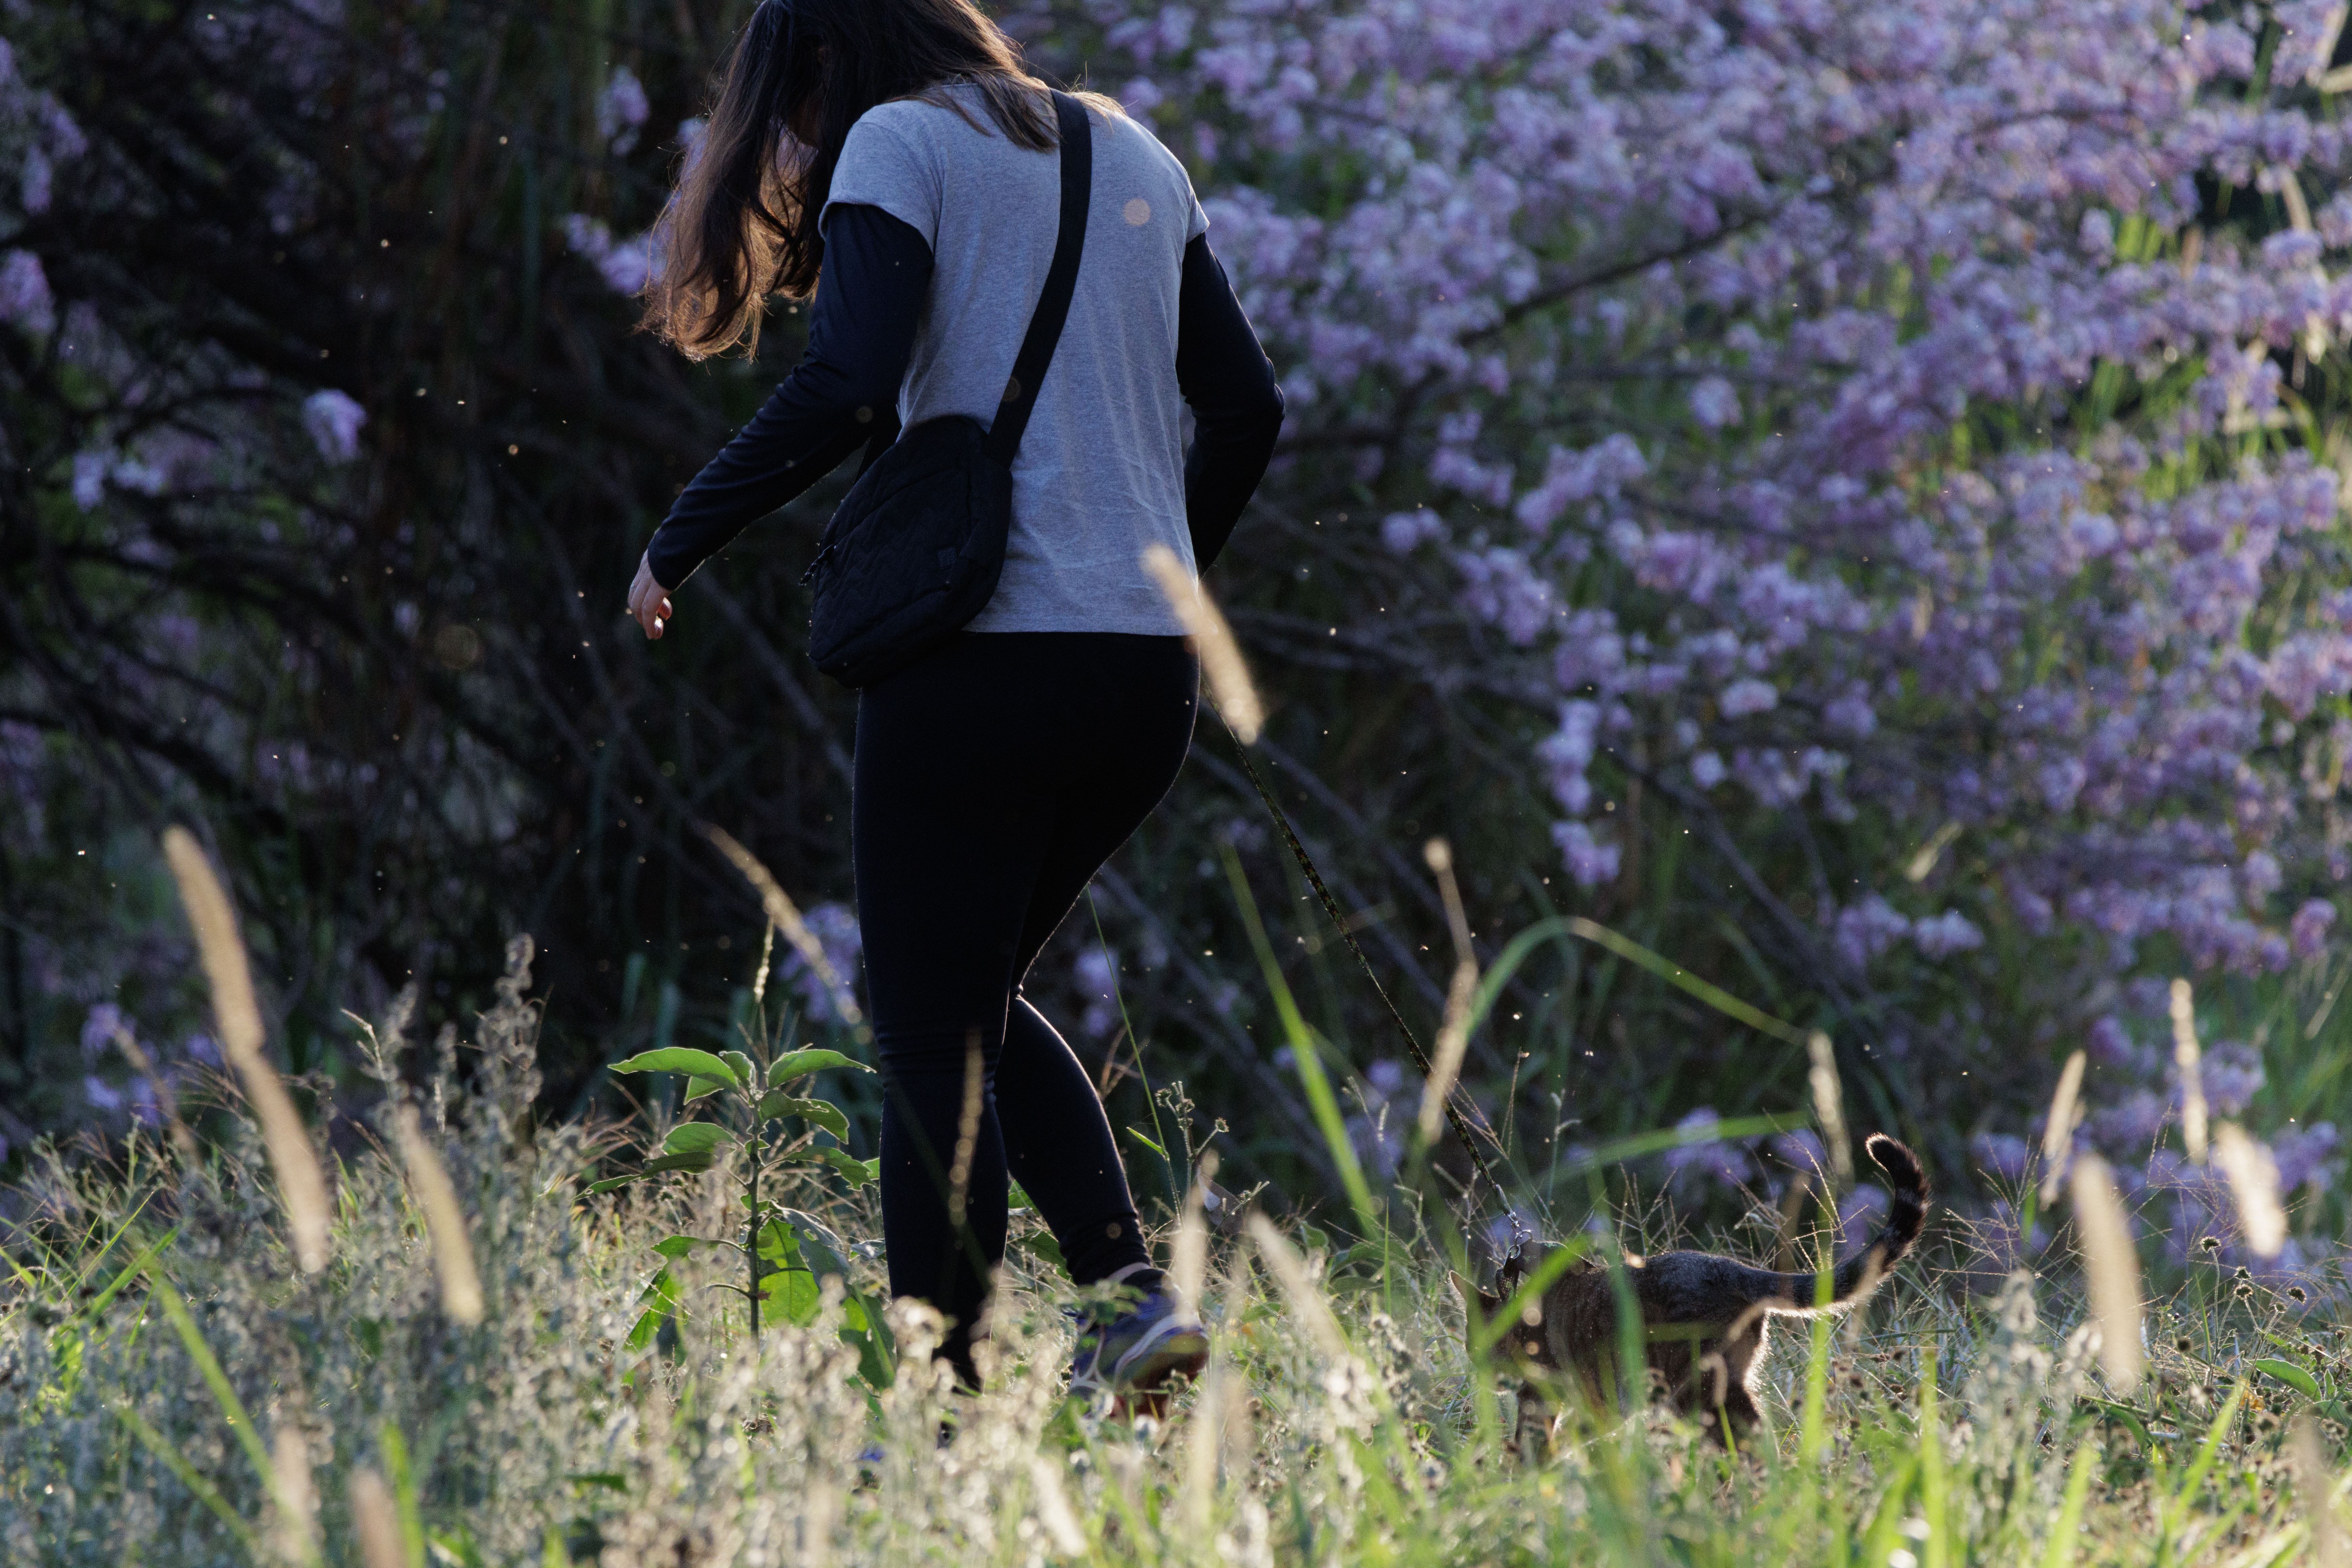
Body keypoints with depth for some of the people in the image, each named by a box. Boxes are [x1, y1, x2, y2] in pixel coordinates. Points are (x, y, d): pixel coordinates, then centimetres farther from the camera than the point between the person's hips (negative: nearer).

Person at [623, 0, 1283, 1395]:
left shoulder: (900, 144, -3)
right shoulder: (1137, 158, 17)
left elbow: (849, 389, -17)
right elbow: (1247, 406, 16)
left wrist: (679, 544, -7)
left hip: (980, 661, -7)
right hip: (1150, 674, 7)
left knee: (933, 1040, 0)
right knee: (984, 996, 21)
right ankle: (1135, 1287, 3)